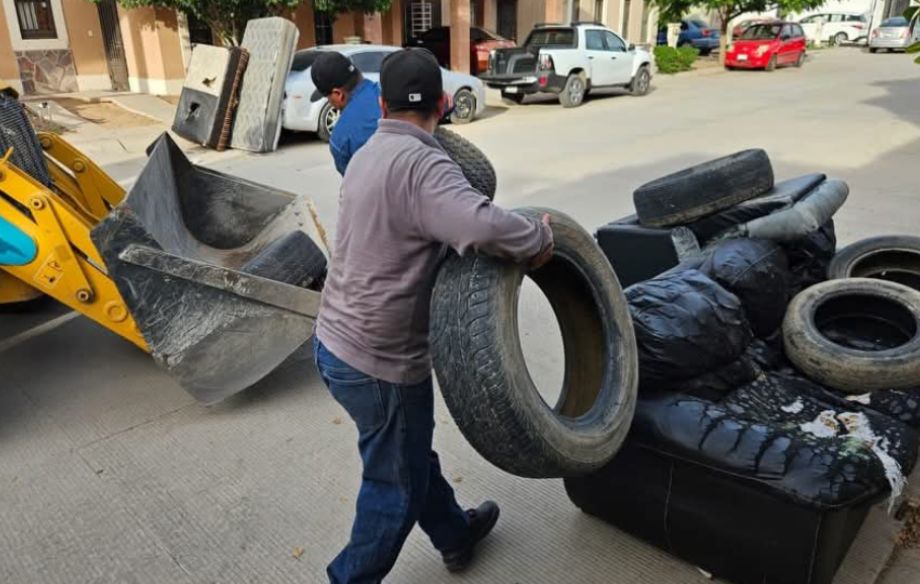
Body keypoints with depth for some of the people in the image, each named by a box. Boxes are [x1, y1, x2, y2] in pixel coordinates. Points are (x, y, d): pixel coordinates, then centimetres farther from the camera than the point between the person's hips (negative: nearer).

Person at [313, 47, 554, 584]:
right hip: (378, 361, -9)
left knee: (412, 452, 27)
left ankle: (455, 534, 49)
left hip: (336, 341, 10)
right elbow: (481, 226, -39)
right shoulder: (421, 162, -22)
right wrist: (539, 237, -20)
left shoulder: (371, 153, 8)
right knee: (396, 484, 12)